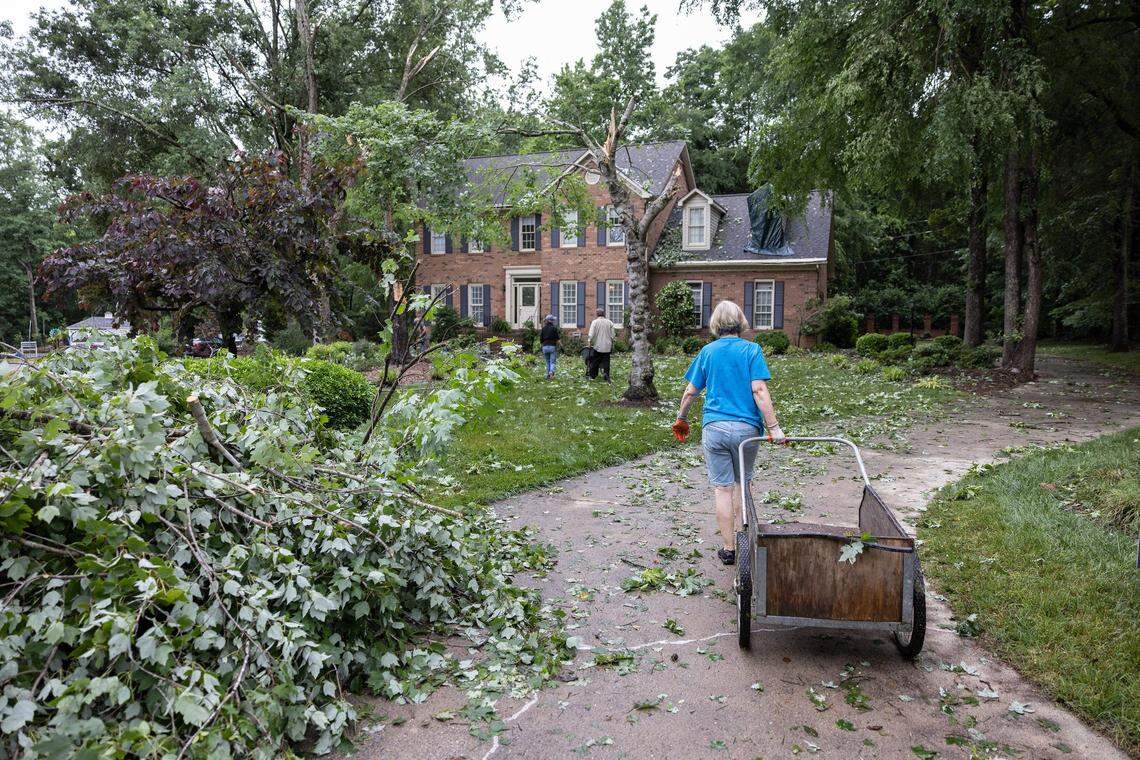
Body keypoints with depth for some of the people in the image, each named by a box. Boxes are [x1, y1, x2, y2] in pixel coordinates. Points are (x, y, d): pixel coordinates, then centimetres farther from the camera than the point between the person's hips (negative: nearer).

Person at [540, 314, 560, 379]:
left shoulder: (543, 328, 4)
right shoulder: (554, 328, -6)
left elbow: (541, 338, 4)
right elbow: (558, 338, -7)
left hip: (545, 346, 3)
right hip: (552, 346, -3)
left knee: (547, 362, 15)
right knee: (552, 362, -1)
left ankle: (548, 375, 14)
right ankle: (551, 372, -25)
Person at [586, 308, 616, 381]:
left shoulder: (594, 322, -4)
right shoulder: (609, 322, 2)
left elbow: (591, 334, -11)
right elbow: (612, 335, 4)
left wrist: (589, 342, -3)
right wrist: (612, 344, 13)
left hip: (598, 345, -1)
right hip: (607, 346, 1)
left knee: (595, 361, 9)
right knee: (606, 361, 4)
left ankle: (592, 376, 14)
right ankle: (606, 376, -3)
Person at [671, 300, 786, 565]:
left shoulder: (707, 351, 5)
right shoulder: (752, 350, -1)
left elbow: (691, 391, 8)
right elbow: (759, 390, -11)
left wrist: (681, 419, 22)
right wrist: (773, 427, -12)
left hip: (714, 427, 1)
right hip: (746, 428, 0)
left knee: (722, 488, 6)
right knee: (741, 484, 19)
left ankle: (729, 548, 10)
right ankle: (741, 536, 29)